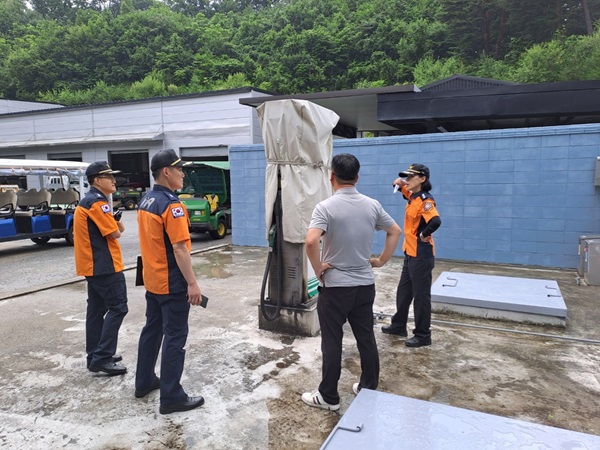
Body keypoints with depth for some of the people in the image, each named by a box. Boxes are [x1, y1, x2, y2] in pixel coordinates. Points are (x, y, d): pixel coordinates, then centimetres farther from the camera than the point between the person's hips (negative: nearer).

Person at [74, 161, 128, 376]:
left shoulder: (88, 201, 16)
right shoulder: (97, 203, -16)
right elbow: (114, 233, -17)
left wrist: (114, 223, 0)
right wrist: (116, 225, 4)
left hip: (93, 265, 11)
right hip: (105, 265, -11)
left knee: (97, 309, 14)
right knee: (117, 308, -6)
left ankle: (95, 355, 22)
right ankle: (102, 358, -4)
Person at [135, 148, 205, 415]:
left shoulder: (145, 201, 9)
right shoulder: (171, 205, -20)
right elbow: (179, 248, -23)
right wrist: (192, 283, -20)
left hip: (152, 280, 9)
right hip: (172, 283, -9)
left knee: (152, 330, 20)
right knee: (174, 337, -2)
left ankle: (144, 382, 33)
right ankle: (171, 397, 6)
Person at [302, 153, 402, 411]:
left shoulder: (326, 207, -15)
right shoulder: (372, 205, 1)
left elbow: (311, 241, -29)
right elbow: (395, 231, 11)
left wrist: (318, 268, -14)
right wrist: (381, 260, 13)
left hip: (335, 286, -5)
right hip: (365, 285, 5)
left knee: (332, 342, 5)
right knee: (366, 338, 16)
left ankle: (328, 397, 16)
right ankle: (370, 388, 30)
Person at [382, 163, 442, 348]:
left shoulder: (425, 200, -20)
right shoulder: (412, 196, 7)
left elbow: (436, 221, -38)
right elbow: (405, 190, 31)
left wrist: (424, 235, -21)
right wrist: (400, 185, 9)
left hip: (421, 255, -10)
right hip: (410, 253, 10)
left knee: (421, 295, 1)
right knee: (403, 291, 20)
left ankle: (423, 335, 13)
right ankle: (398, 325, 35)